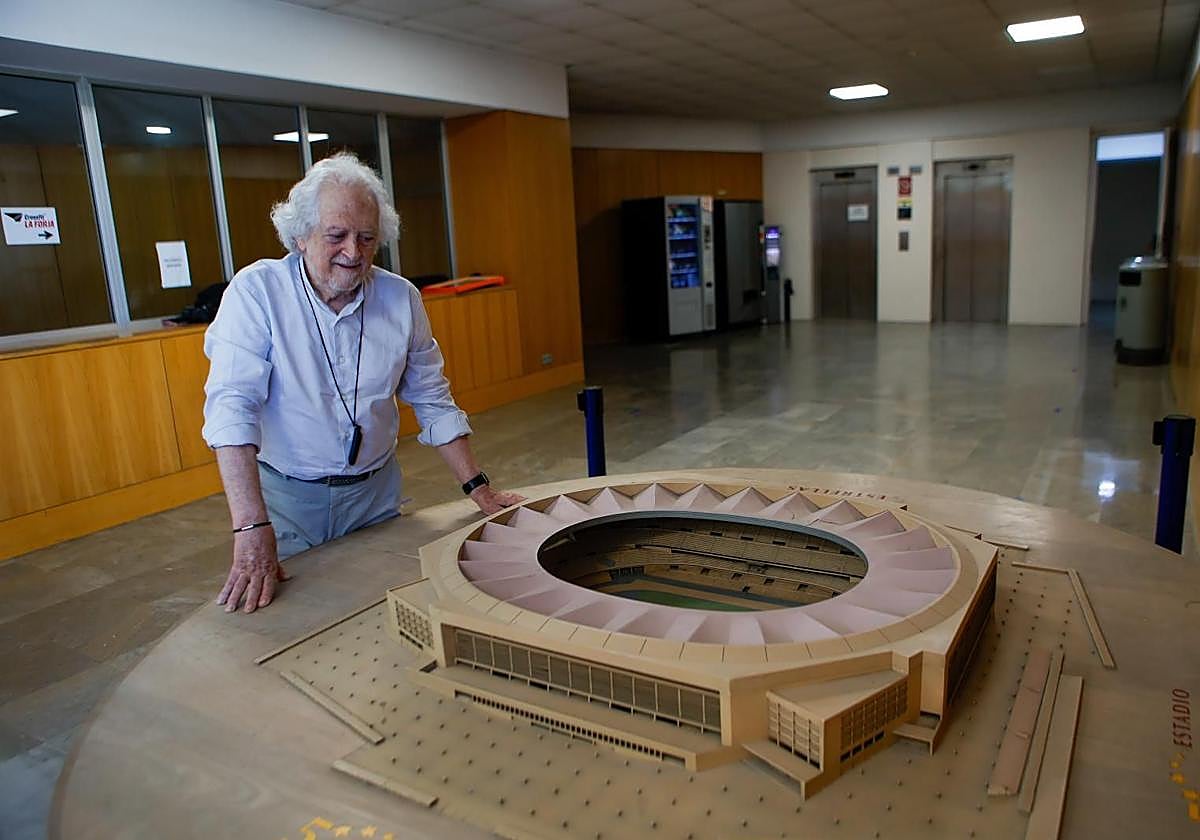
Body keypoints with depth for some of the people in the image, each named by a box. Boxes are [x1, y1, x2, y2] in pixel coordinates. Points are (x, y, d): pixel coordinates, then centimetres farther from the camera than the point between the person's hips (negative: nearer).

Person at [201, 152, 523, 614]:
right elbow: (233, 407, -22)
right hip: (284, 497, -3)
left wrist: (479, 489, 1)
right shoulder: (256, 291, -15)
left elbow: (433, 402, 4)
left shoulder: (401, 299, -4)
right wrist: (252, 529, -31)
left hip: (376, 493, 3)